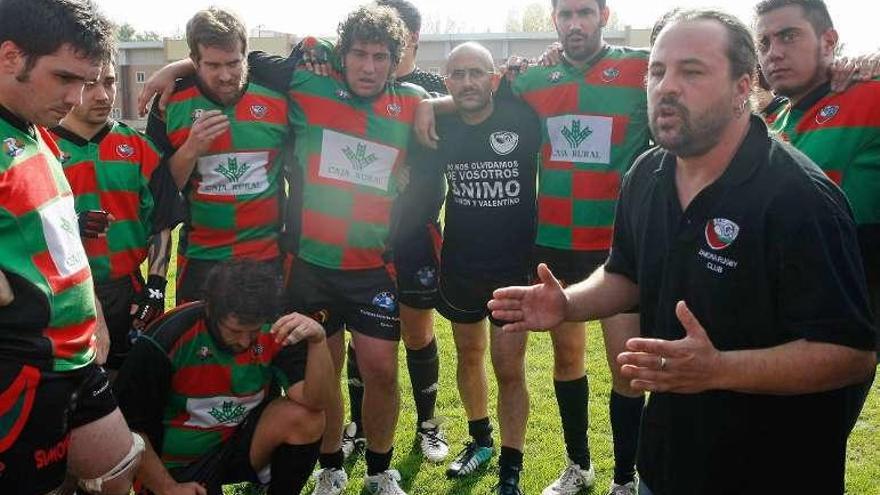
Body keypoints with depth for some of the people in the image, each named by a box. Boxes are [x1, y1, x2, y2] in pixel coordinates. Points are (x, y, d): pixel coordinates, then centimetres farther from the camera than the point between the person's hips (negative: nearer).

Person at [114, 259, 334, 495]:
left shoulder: (275, 330, -16)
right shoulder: (166, 340, -24)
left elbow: (315, 403, -23)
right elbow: (129, 426, -14)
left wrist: (318, 340, -37)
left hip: (241, 439, 1)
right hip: (178, 466, -1)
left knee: (305, 418, -24)